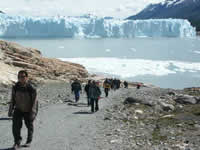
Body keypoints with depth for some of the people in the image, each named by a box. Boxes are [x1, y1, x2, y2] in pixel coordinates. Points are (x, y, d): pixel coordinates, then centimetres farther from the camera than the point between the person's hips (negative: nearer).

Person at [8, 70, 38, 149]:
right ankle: (17, 142, 0)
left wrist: (32, 113, -22)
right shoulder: (15, 87, -11)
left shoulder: (32, 89, -23)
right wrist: (10, 110, 1)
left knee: (29, 126, 13)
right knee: (16, 125, -14)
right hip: (18, 110, 2)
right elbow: (13, 100, 0)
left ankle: (29, 141, 34)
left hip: (28, 111, -2)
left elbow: (34, 102, -19)